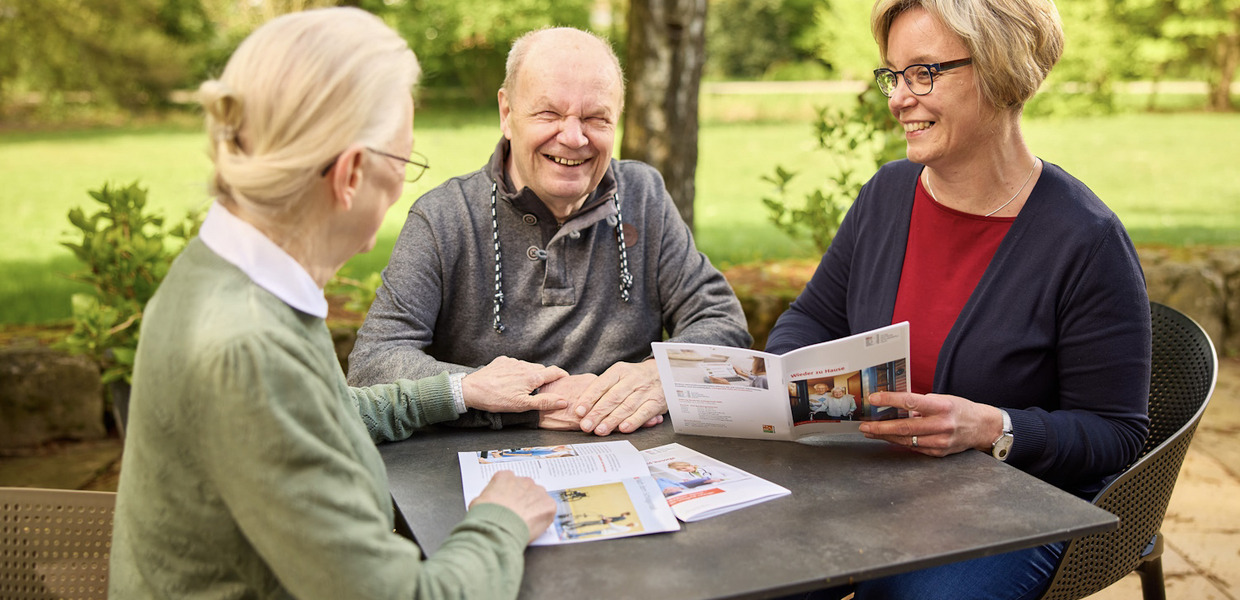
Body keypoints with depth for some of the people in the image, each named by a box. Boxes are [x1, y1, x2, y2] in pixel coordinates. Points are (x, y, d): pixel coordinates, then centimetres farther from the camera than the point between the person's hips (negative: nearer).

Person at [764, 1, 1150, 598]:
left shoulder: (1087, 241, -15)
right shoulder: (887, 192, 2)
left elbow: (1115, 434, -11)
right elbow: (812, 317, 13)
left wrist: (990, 428, -28)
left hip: (1019, 506, -4)